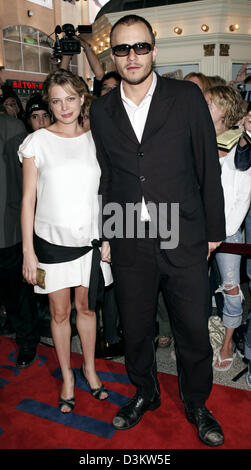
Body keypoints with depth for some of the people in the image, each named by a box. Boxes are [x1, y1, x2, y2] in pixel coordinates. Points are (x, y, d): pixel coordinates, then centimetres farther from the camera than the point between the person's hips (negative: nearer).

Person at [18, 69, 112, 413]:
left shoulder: (94, 139, 3)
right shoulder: (37, 142, -4)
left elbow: (105, 191, 8)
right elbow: (28, 199, -4)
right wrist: (28, 251, -7)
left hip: (89, 239, 2)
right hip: (52, 240, -1)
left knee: (87, 307, 14)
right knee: (60, 312, 10)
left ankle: (90, 368, 35)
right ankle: (67, 375, 30)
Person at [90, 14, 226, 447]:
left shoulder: (187, 97, 0)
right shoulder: (101, 110, 7)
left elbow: (208, 167, 1)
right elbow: (105, 177, 11)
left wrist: (213, 229, 2)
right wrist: (105, 235, 11)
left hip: (184, 240, -2)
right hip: (129, 243, 2)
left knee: (193, 329, 9)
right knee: (134, 327, 15)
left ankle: (196, 403, 35)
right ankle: (145, 394, 42)